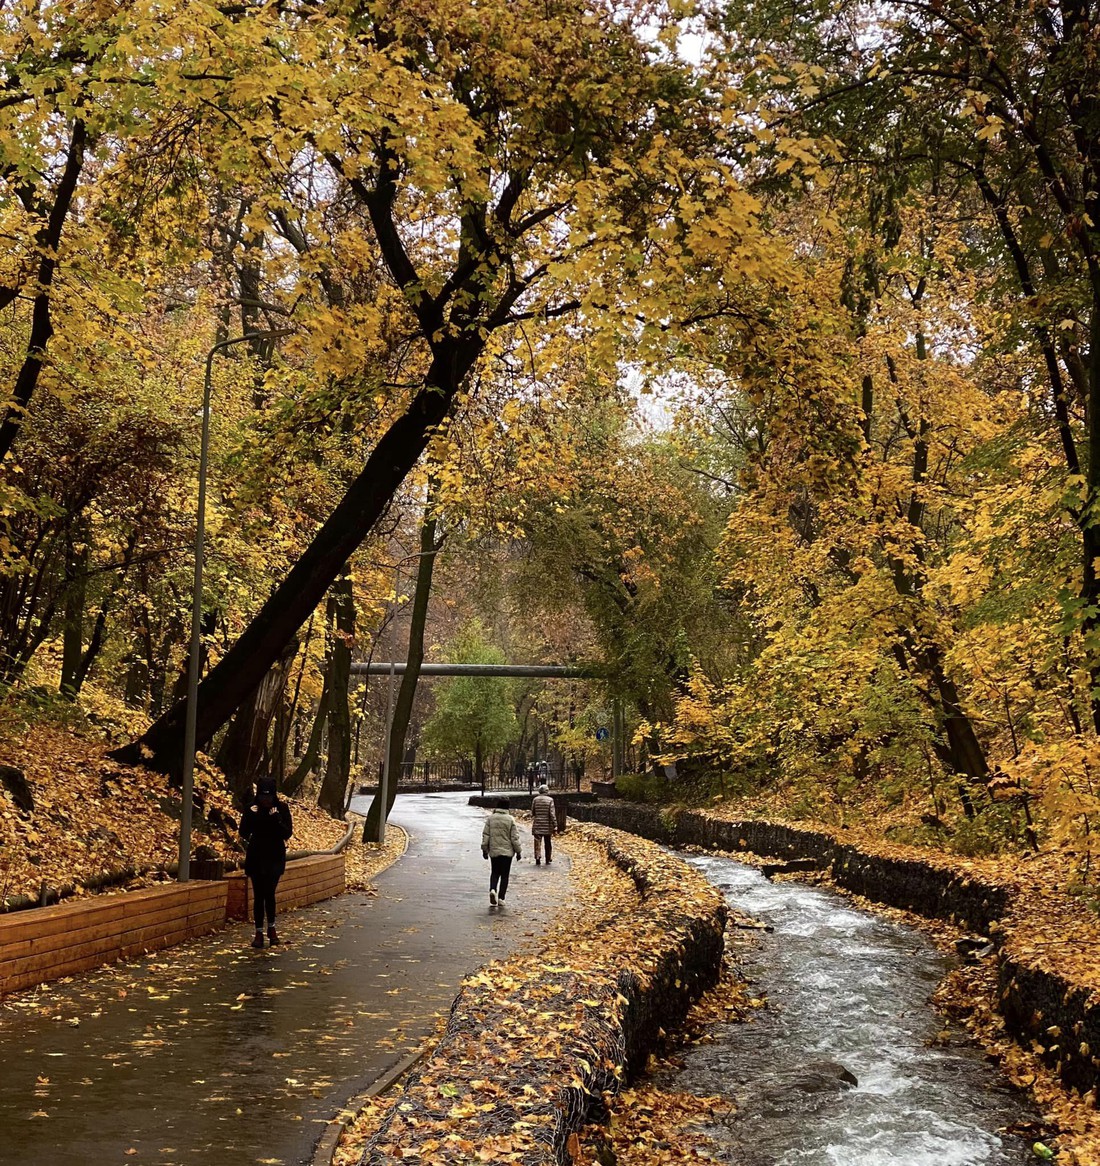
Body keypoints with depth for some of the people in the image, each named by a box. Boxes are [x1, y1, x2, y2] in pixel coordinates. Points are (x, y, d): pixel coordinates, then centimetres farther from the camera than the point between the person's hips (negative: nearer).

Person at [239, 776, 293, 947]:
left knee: (269, 892, -11)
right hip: (256, 857, 1)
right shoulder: (252, 809, -2)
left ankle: (271, 927, 10)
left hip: (275, 857, -1)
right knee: (259, 895, 3)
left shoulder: (282, 808, -5)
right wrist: (250, 816, -21)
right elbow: (244, 833, -6)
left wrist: (277, 819, -23)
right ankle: (259, 932, 11)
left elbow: (288, 833, -9)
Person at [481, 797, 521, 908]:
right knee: (504, 875, 7)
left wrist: (485, 849, 10)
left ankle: (493, 889, -9)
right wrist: (518, 851, 4)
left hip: (493, 851, 2)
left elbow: (485, 835, 0)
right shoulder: (510, 819, -9)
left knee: (494, 873, 16)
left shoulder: (490, 818, -2)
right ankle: (501, 898, 4)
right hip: (507, 852, -2)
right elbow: (514, 837, -6)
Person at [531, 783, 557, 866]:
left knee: (538, 843, 3)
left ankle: (538, 860, -4)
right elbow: (552, 813, -11)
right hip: (547, 825, -1)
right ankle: (548, 860, 19)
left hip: (537, 825, 1)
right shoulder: (550, 800, -8)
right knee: (548, 843, 13)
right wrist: (555, 825, -8)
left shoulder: (535, 799, -1)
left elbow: (532, 812, 4)